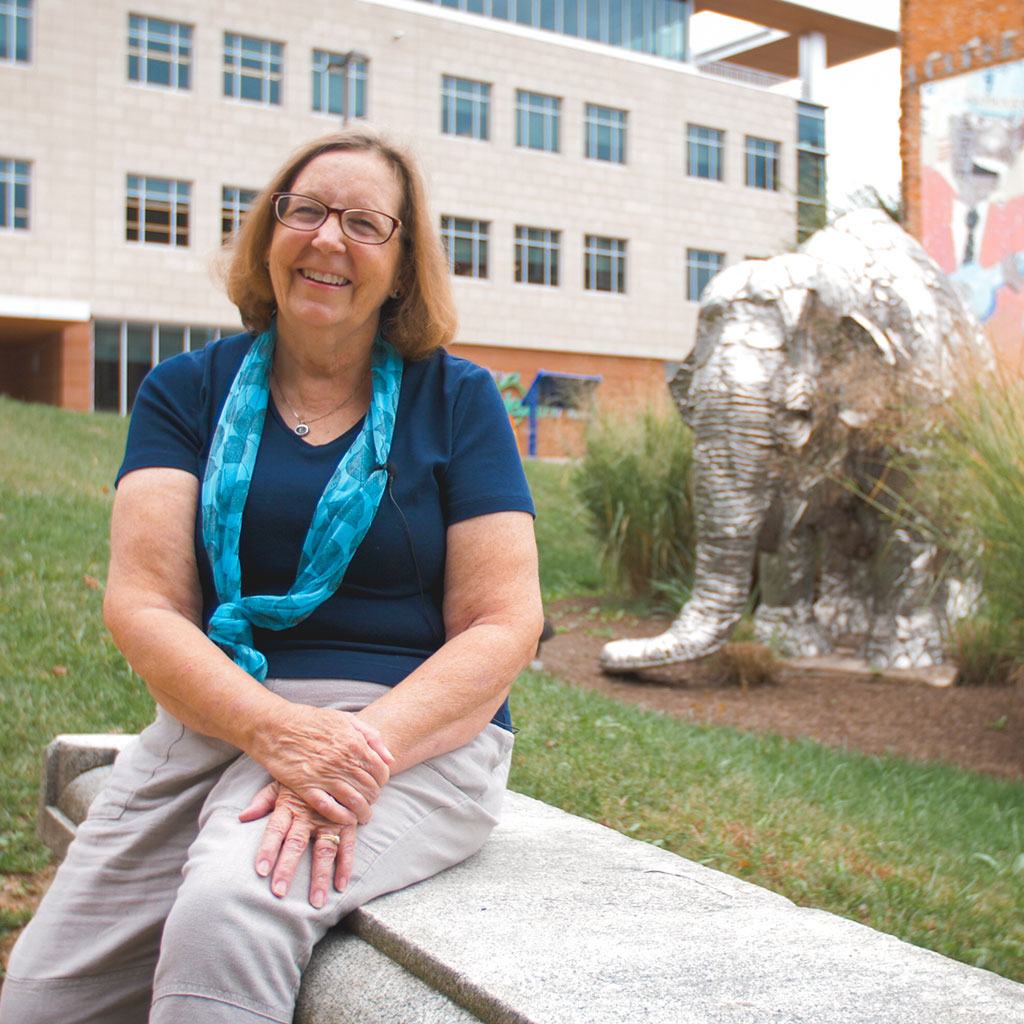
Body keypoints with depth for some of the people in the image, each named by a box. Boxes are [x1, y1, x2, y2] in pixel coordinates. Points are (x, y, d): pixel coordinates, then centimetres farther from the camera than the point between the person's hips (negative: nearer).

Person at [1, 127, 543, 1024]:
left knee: (226, 917, -31)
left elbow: (503, 627, -2)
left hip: (415, 731, -2)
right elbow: (141, 605, -1)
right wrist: (277, 730, -19)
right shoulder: (189, 390, 10)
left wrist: (366, 748, -19)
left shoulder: (454, 399, 5)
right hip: (214, 720, 3)